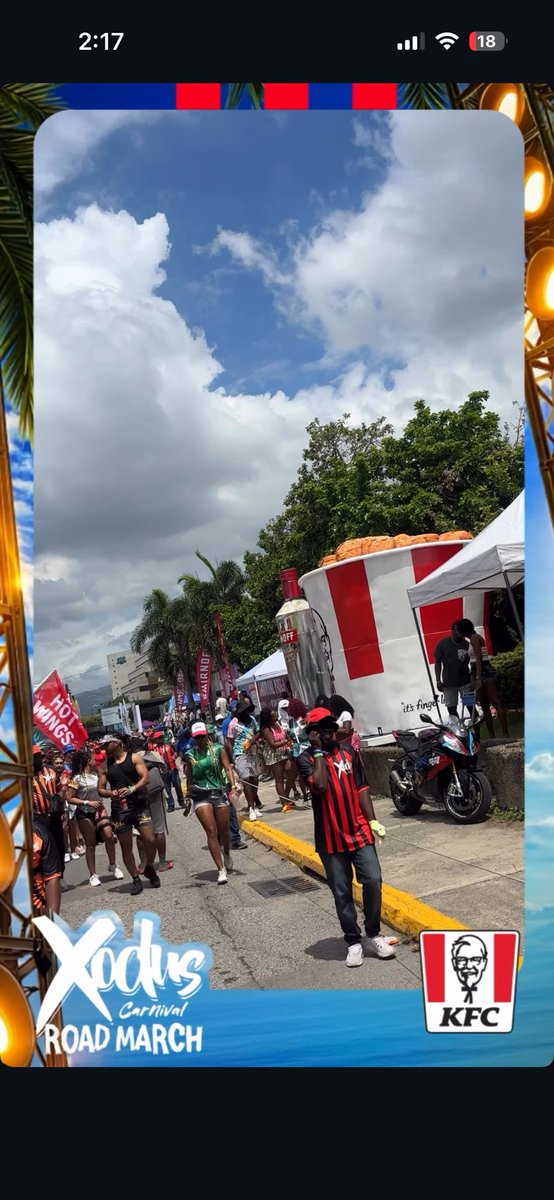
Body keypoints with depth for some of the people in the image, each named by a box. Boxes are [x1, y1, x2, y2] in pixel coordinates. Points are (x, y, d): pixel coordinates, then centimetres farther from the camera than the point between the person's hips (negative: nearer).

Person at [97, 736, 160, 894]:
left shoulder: (134, 758, 1)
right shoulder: (105, 765, 9)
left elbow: (145, 777, -8)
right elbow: (100, 789, 10)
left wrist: (132, 789, -25)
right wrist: (111, 793, -12)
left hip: (139, 805, -2)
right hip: (119, 809, 2)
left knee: (150, 840, -9)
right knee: (126, 847, 4)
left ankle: (149, 868, 18)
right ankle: (136, 880, 18)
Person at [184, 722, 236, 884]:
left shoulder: (218, 750, 2)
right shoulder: (190, 755, 5)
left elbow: (227, 768, -5)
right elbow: (189, 778, 14)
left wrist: (233, 784, -21)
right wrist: (188, 797, 17)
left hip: (219, 793, 0)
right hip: (200, 797, 0)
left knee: (224, 831, 10)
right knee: (211, 832, -9)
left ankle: (227, 854, 42)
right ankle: (221, 870, -7)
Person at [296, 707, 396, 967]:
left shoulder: (349, 752, 5)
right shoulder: (306, 758, -7)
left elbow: (361, 788, 7)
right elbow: (319, 785, -24)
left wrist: (372, 820, 1)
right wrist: (318, 751, -17)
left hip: (359, 831, 3)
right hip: (331, 838, -3)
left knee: (373, 881, -2)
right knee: (342, 892, 6)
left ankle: (374, 934, 18)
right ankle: (353, 942, 21)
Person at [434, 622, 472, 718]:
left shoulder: (466, 644, 1)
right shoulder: (442, 644, 0)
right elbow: (438, 662, 2)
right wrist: (438, 681, -4)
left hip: (465, 681, 0)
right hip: (449, 683, 0)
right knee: (451, 709, 4)